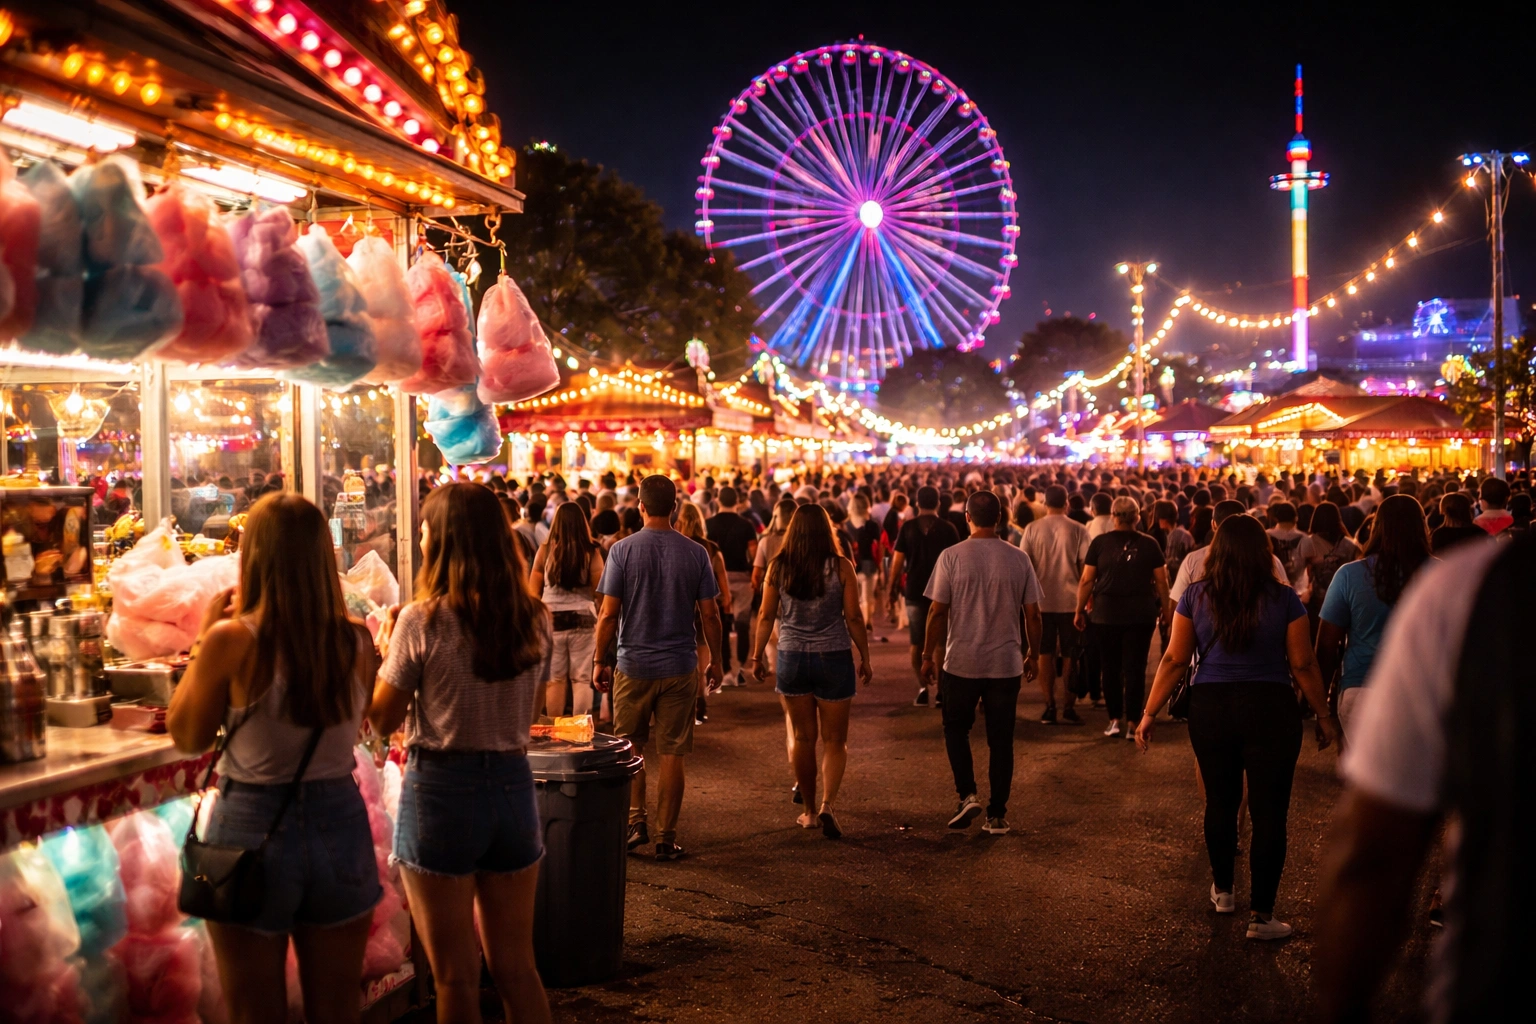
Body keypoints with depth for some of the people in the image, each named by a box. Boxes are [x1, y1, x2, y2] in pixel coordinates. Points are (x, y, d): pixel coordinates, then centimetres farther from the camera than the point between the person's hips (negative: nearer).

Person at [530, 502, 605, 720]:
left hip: (551, 619, 1)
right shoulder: (591, 552, -8)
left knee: (554, 680, 11)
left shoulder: (545, 550, -5)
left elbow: (533, 591, 0)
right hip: (583, 620, -1)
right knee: (581, 679, 7)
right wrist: (600, 623, 4)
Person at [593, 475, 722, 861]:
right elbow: (710, 614, -1)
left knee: (630, 748, 16)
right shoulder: (696, 553, -3)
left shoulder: (623, 550, -7)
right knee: (672, 753, 6)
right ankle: (667, 837, 10)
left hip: (633, 665, -1)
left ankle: (636, 821, 10)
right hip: (680, 666, 1)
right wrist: (715, 660, 12)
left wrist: (599, 661, 3)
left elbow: (608, 613, -8)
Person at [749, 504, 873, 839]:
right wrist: (865, 657, 5)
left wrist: (757, 655, 13)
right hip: (833, 658, -2)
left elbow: (766, 616, 2)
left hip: (792, 658, 2)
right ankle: (827, 805, -11)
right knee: (835, 740, 6)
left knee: (802, 737, 13)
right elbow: (854, 617, -6)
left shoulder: (778, 567, -2)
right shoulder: (841, 567, -8)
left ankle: (809, 810, 19)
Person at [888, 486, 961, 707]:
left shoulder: (908, 527, -3)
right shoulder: (947, 529, -3)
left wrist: (892, 588, 5)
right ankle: (941, 687, 10)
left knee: (917, 643, 9)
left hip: (915, 591, 0)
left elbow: (897, 560, -5)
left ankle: (923, 687, -5)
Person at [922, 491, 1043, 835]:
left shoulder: (951, 556, -8)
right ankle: (997, 815, 13)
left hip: (961, 662, -1)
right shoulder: (1019, 559, -2)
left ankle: (967, 795, 3)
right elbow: (1032, 614, 2)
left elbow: (938, 612, -7)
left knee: (956, 729, 18)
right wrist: (1033, 654, 15)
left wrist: (929, 655, 4)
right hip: (1006, 664, 2)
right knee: (1001, 739, 10)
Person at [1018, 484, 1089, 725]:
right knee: (1070, 655, 9)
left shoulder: (1032, 529, -3)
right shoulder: (1078, 530, -6)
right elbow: (1085, 566, -6)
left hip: (1041, 600, 1)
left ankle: (1049, 706, 6)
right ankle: (1069, 706, 8)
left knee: (1045, 654, 9)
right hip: (1071, 601, -1)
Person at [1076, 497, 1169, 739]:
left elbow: (1086, 580, -3)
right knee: (1135, 668, 4)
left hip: (1106, 614, 0)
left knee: (1110, 668, 11)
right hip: (1141, 615, 0)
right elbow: (1161, 581, 2)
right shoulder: (1149, 544, 0)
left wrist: (1080, 610, 4)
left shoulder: (1100, 542, -2)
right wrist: (1165, 609, 14)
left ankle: (1114, 719, 12)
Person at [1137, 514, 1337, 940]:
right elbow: (1303, 665, -3)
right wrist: (1324, 717, 8)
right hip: (1270, 710, -2)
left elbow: (1174, 660, -2)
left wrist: (1150, 713, 5)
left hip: (1209, 709, 2)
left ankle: (1222, 891, 34)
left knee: (1220, 803, 18)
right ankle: (1261, 915, 6)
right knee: (1268, 812, 4)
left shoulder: (1196, 596, -1)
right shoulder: (1283, 600, -5)